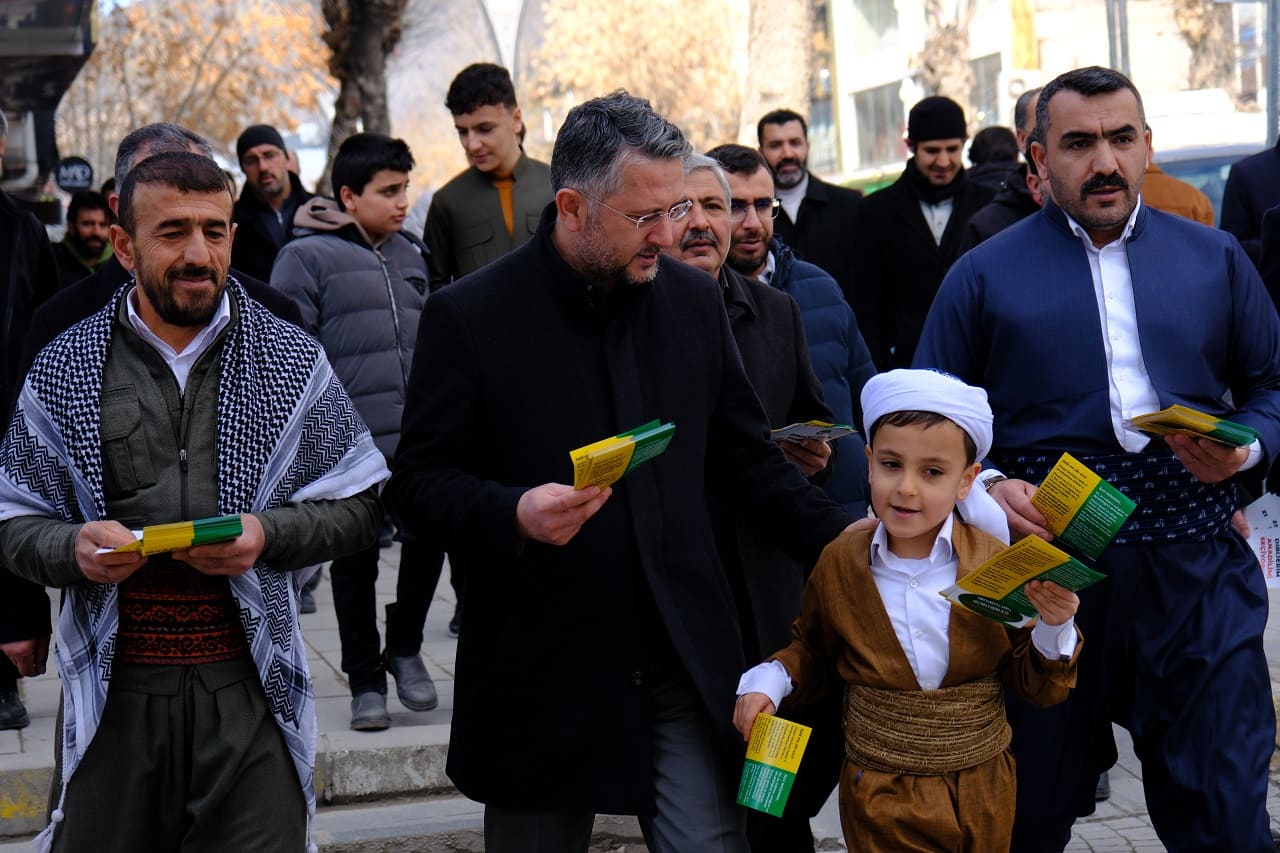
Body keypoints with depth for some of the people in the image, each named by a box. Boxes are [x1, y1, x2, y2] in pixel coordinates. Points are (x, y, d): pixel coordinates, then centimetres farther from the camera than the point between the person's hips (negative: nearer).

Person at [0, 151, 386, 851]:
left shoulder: (291, 360, 3)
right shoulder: (65, 372, 4)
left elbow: (356, 507, 5)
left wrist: (268, 533, -13)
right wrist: (73, 547, -14)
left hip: (251, 688, 0)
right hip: (114, 690, 1)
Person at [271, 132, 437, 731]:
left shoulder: (411, 255, 14)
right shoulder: (307, 257, -6)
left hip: (419, 442, 5)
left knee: (428, 541, -1)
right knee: (355, 564, 6)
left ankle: (404, 648, 23)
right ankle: (365, 680, 20)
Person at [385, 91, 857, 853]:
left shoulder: (696, 299, 6)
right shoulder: (470, 317, -7)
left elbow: (746, 460, 13)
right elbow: (418, 481, -5)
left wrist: (847, 541, 3)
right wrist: (514, 514, -24)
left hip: (686, 662, 3)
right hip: (541, 670, -2)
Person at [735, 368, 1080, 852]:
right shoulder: (839, 563, -5)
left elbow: (1036, 688, -3)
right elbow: (813, 653, 12)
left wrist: (1053, 630, -21)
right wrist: (770, 680, -7)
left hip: (981, 794, 0)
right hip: (878, 797, 0)